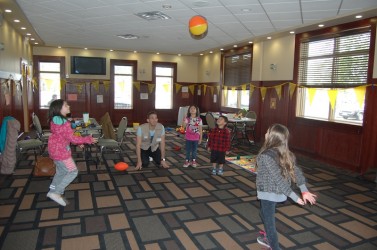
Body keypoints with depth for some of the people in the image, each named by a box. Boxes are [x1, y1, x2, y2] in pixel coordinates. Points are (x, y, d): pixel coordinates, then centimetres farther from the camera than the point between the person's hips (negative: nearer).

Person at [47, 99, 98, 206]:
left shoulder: (56, 120, 8)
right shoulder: (63, 122, -25)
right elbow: (71, 138, -23)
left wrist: (78, 142, 16)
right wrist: (88, 139, -16)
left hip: (56, 149, 10)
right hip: (60, 151, -10)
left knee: (61, 172, 22)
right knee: (73, 172, 0)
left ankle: (53, 192, 33)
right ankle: (55, 192, 4)